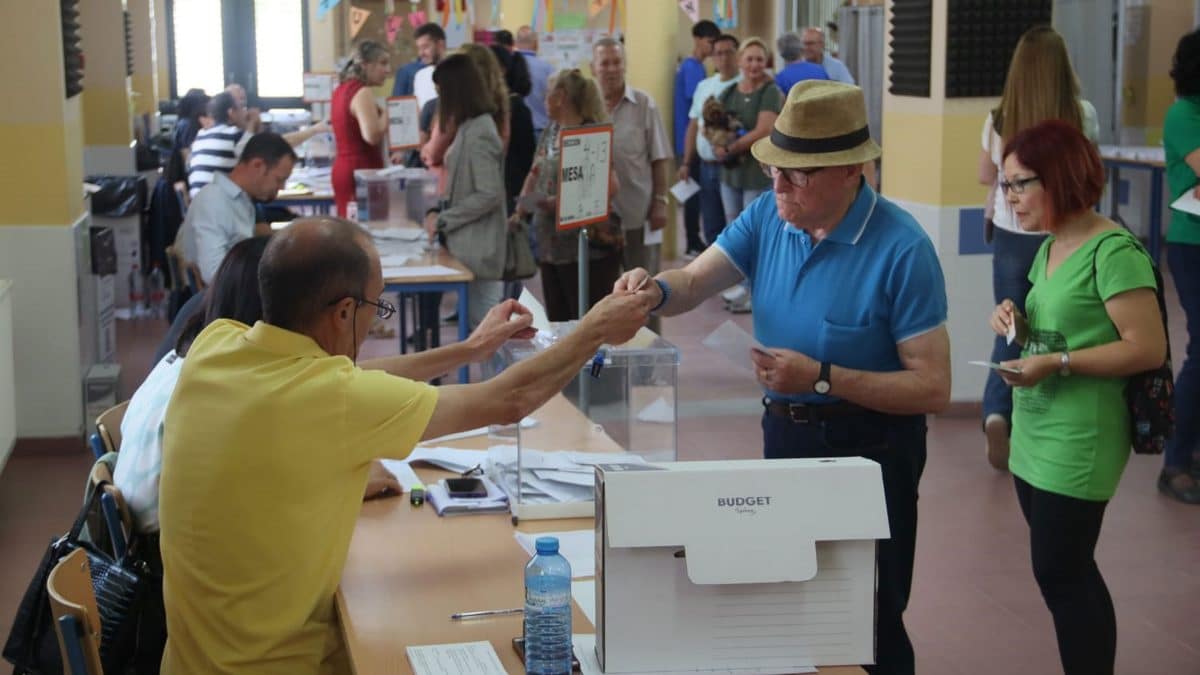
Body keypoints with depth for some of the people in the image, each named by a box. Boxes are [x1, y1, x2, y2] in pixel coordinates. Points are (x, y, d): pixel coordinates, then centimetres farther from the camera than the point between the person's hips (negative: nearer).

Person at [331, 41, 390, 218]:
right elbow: (372, 135, -25)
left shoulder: (342, 89, 15)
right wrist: (386, 114, -9)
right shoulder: (363, 93, -14)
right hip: (362, 171, -10)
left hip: (342, 169, 10)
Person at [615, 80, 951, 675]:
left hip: (869, 447, -6)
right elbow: (695, 282, -8)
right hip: (782, 433, 6)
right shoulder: (767, 217, -2)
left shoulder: (902, 249, -21)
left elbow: (933, 388, -21)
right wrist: (656, 290, -31)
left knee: (867, 627, 4)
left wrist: (822, 378, -28)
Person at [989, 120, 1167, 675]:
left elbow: (1148, 348, -20)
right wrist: (1018, 323, 2)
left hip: (1077, 442, -9)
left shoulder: (1113, 251, -16)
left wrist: (1057, 364, -25)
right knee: (1070, 571, 15)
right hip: (1033, 435, 9)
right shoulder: (1049, 249, 11)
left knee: (1060, 573, -3)